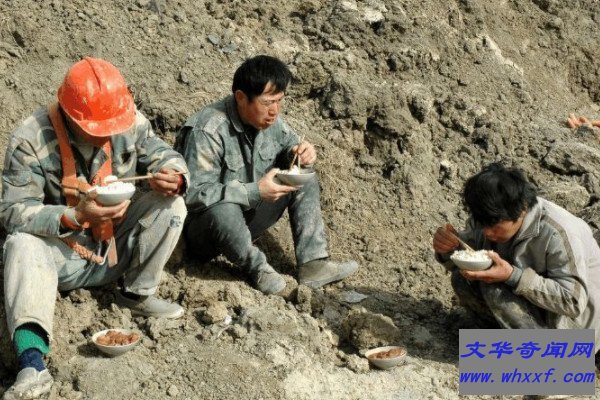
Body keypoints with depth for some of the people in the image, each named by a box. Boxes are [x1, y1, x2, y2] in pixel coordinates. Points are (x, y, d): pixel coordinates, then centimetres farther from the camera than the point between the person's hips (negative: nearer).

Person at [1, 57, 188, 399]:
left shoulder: (131, 122, -11)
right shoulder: (31, 140, -21)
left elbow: (167, 157, -2)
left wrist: (173, 178, -29)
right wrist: (76, 216, -39)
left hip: (117, 245, 3)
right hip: (62, 253, -3)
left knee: (172, 205, -17)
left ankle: (136, 293, -4)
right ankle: (32, 360, -50)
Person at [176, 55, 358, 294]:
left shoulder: (269, 119, -4)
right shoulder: (208, 131, -27)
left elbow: (288, 144, 14)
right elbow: (194, 194, -32)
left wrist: (301, 153, -12)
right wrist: (255, 192, -35)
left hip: (247, 216, 8)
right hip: (203, 228, -8)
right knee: (223, 210, -41)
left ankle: (312, 263, -9)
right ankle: (256, 268, -13)